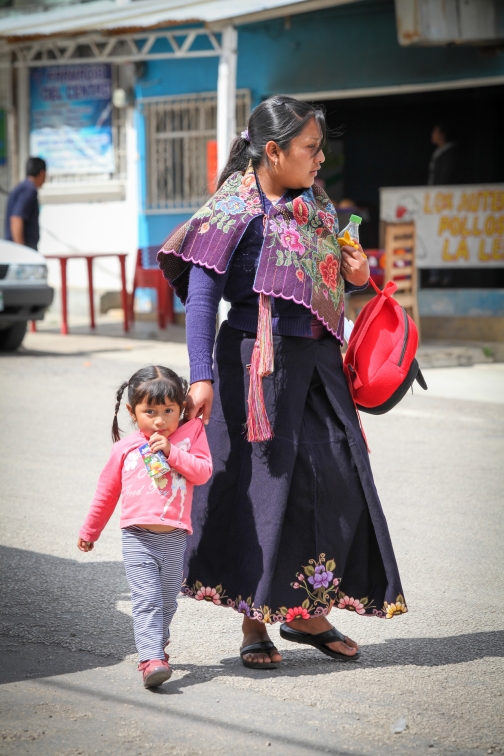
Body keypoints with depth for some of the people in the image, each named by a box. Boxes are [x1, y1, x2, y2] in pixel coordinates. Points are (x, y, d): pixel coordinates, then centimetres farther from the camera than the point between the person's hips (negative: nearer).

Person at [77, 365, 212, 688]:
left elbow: (203, 472, -8)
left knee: (167, 601, 12)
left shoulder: (191, 434, 5)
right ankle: (151, 659, -19)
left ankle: (156, 647, 33)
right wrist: (90, 531, 24)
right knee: (146, 599, -13)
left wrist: (171, 451, -17)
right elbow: (107, 492, 16)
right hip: (138, 538, -1)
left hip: (174, 538, 1)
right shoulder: (125, 449, 5)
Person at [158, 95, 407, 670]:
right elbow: (201, 295, -11)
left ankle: (306, 611, 16)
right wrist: (201, 375, -18)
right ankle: (254, 622, 11)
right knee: (262, 482, -2)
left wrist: (356, 276, 3)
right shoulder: (237, 210, -8)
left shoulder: (318, 207, 13)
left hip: (318, 358, 7)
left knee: (339, 476, 2)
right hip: (258, 361, -7)